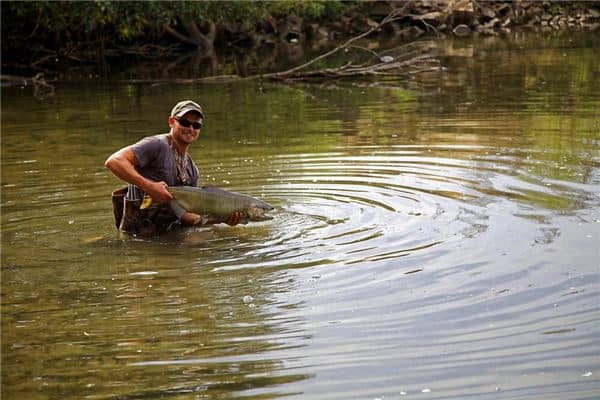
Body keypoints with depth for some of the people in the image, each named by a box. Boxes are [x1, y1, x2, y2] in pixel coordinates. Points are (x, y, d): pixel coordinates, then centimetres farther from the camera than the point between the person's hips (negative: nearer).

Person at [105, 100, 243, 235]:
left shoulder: (192, 169, 13)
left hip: (169, 232, 7)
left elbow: (184, 215, 10)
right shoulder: (158, 145, -11)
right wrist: (149, 186, -31)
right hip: (140, 234, -7)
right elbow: (114, 161, -24)